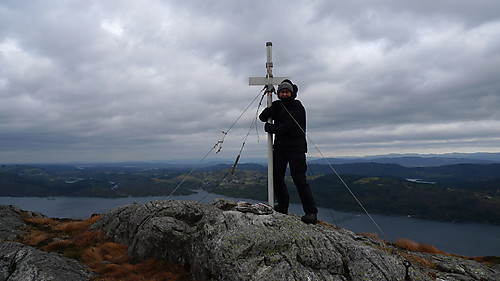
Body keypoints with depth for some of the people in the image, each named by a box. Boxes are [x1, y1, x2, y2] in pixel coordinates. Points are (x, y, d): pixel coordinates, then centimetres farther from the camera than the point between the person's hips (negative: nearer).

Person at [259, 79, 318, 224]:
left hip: (295, 147, -6)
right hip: (279, 147, 7)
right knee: (276, 176, 7)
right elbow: (262, 117, 6)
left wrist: (270, 128, -4)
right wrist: (271, 109, -12)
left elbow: (288, 127, -14)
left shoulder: (298, 107, -3)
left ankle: (311, 212, -8)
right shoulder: (278, 106, 16)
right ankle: (283, 205, 24)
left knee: (299, 178, -12)